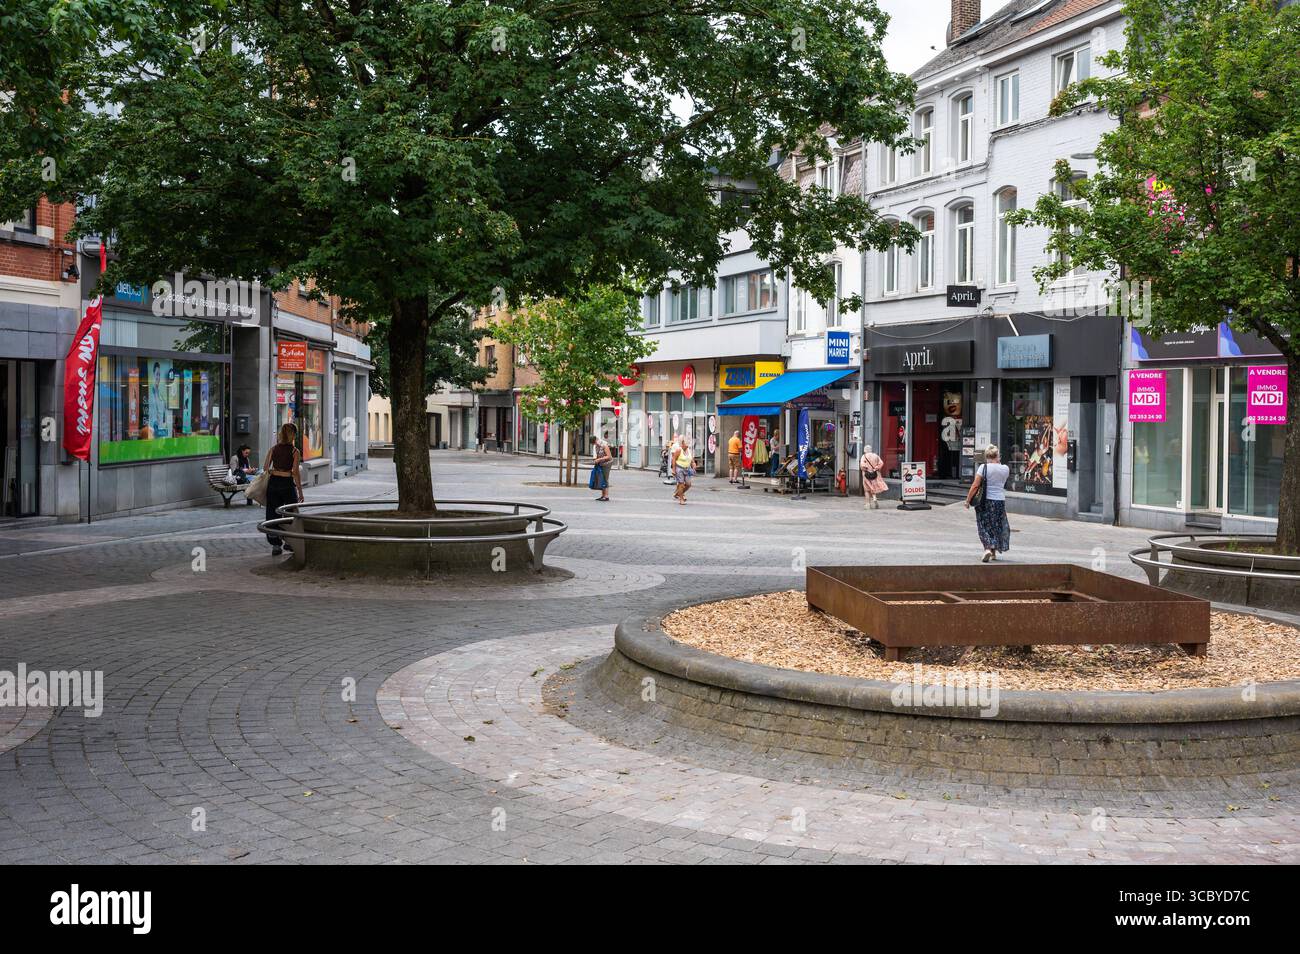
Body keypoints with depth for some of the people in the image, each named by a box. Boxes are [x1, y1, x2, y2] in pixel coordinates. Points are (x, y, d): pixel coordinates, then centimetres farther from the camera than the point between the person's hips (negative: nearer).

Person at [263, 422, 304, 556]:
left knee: (273, 514, 8)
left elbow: (265, 467, 1)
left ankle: (275, 545, 9)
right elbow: (295, 473, -10)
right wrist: (300, 491, -6)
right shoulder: (294, 452, -7)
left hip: (273, 483, 3)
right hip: (288, 484, -3)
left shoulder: (273, 449, 3)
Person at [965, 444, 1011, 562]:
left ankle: (988, 548, -18)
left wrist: (968, 500, -3)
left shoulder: (983, 467, -10)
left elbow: (975, 485, -12)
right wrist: (998, 463, 16)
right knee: (997, 526, 16)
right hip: (1000, 500, 3)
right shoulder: (1005, 469, -1)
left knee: (984, 526, 4)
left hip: (985, 501, -3)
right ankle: (994, 552, 24)